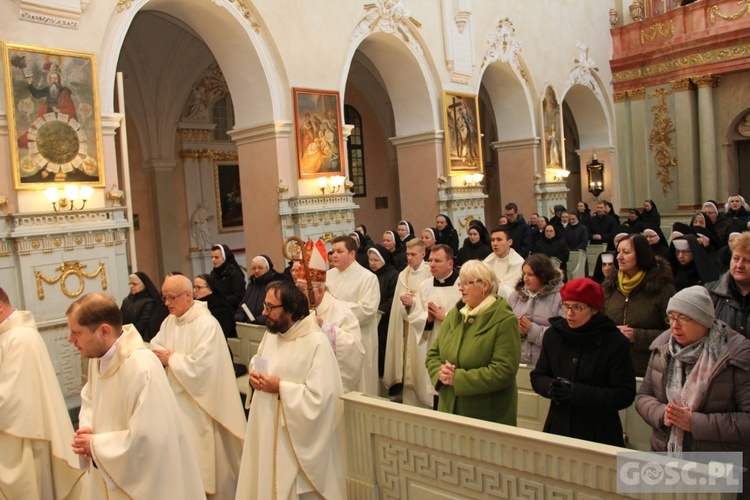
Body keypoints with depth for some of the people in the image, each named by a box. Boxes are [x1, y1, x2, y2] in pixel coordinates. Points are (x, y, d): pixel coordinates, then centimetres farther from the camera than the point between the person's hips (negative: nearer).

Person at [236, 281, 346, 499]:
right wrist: (254, 376, -2)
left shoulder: (316, 343, -22)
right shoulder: (270, 334, 6)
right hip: (265, 427, 8)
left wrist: (280, 388, -21)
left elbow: (320, 397, -26)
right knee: (263, 482, 18)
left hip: (296, 438, -7)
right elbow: (256, 363, 21)